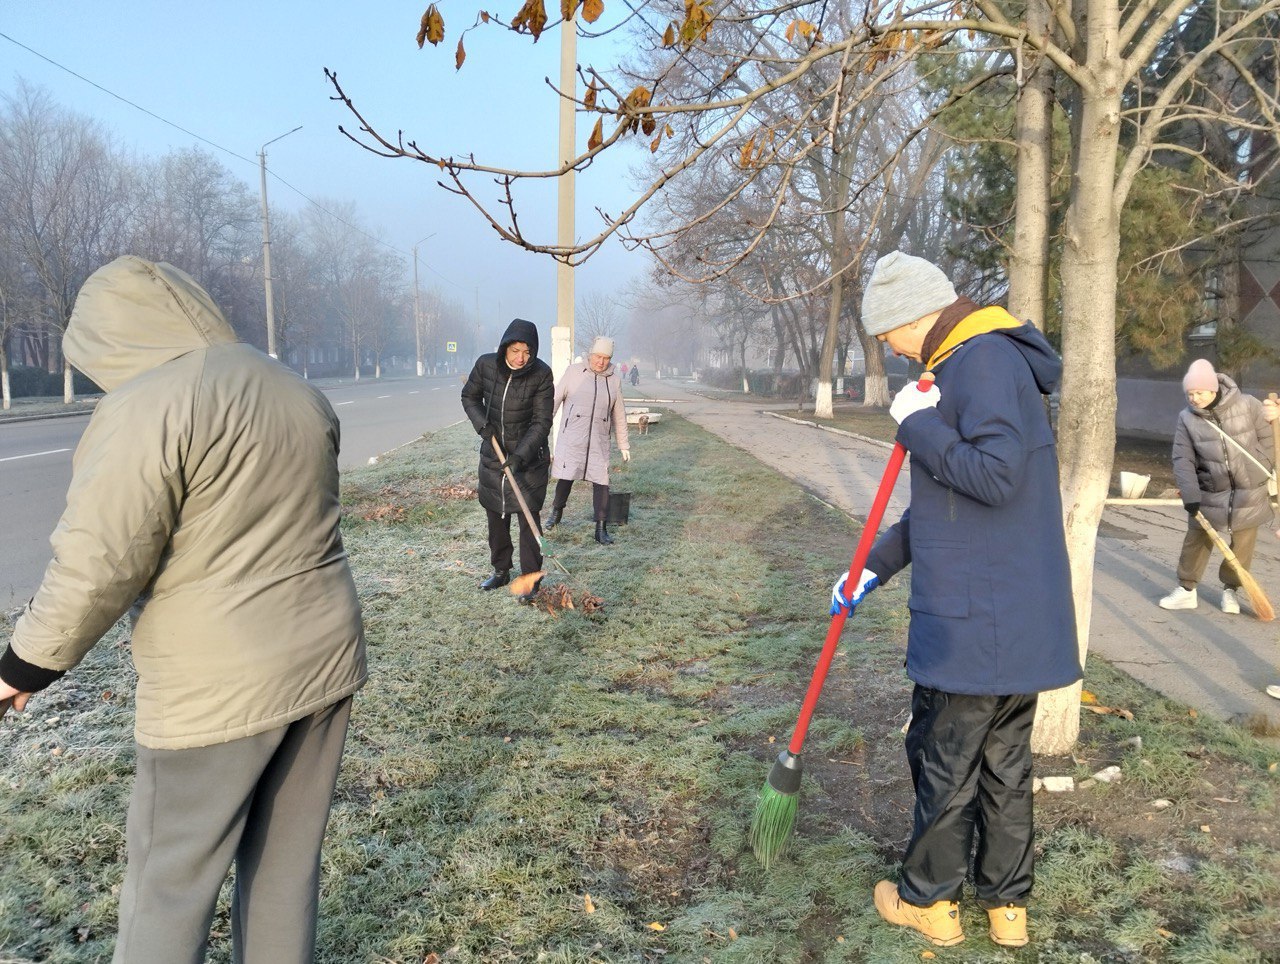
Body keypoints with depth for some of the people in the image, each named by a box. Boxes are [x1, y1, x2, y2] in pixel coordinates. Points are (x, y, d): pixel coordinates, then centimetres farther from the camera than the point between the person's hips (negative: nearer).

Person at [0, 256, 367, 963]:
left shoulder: (145, 407, -16)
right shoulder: (299, 392, 8)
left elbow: (96, 565, -18)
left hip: (218, 689, -7)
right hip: (326, 661, 7)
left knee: (170, 880, 10)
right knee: (287, 860, 18)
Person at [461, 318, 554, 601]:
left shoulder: (541, 374, -17)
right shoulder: (486, 365, -10)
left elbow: (542, 423, -16)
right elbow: (470, 397, 7)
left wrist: (520, 455, -27)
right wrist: (481, 424, -12)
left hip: (528, 459, -4)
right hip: (493, 455, 4)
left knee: (528, 518, -3)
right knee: (495, 516, 15)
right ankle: (501, 571, 31)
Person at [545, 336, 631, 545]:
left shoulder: (614, 380, 7)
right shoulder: (573, 372, -1)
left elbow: (619, 415, 14)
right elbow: (555, 400, 2)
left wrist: (624, 445, 16)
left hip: (598, 441, 2)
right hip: (571, 437, -2)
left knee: (601, 482, -3)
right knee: (566, 477, 5)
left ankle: (601, 528, 3)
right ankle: (557, 510, 33)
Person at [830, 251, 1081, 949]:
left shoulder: (984, 360, -16)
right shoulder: (970, 363, 17)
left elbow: (995, 476, -28)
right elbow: (946, 496, 21)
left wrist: (918, 425, -15)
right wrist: (876, 566, 20)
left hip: (976, 621, -10)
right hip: (1023, 617, 10)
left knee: (945, 761, 6)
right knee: (1006, 762, 18)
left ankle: (928, 899, 23)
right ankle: (1007, 905, 30)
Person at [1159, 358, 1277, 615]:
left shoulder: (1247, 405, -12)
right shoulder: (1187, 418, -8)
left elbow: (1267, 437, 0)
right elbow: (1182, 459, -10)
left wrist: (1259, 473, -2)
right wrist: (1190, 494, -19)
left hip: (1249, 492, -1)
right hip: (1209, 493, 1)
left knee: (1242, 545, 9)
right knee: (1195, 541, 5)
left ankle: (1230, 589, 25)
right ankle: (1186, 589, 17)